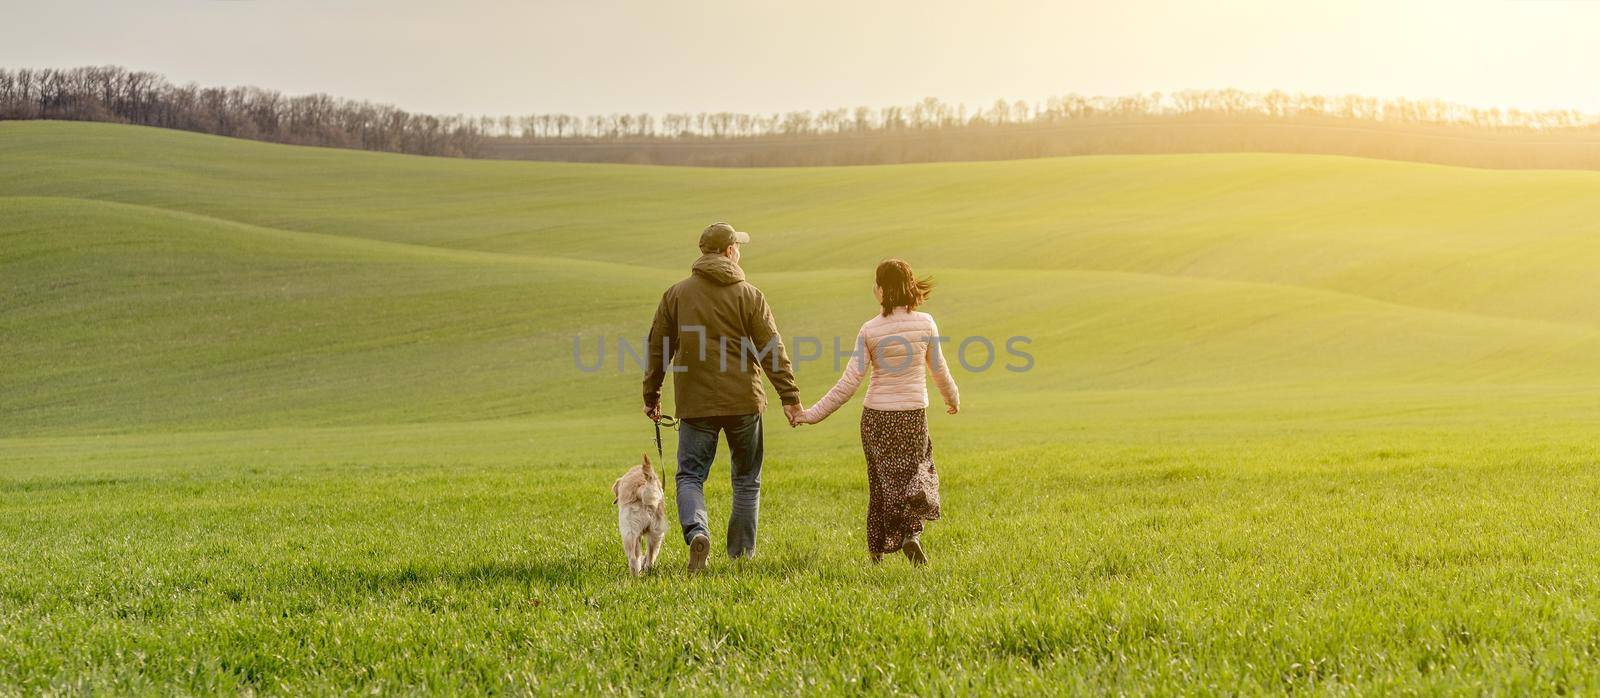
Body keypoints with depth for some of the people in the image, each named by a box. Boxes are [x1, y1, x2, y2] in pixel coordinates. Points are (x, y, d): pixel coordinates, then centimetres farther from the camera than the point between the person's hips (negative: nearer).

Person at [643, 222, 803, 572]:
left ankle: (696, 531, -23)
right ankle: (742, 554, 16)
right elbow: (772, 350, -4)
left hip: (695, 402, 1)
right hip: (743, 400, 0)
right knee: (747, 479, 13)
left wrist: (651, 395, 17)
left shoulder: (676, 294, 4)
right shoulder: (748, 295, -1)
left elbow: (658, 349, 8)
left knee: (690, 475, 4)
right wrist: (790, 397, -1)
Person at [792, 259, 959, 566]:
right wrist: (953, 398, 26)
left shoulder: (870, 330, -10)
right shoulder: (925, 323, -7)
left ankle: (877, 549, 21)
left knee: (883, 479, 14)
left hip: (876, 416, 0)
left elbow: (848, 384, -12)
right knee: (916, 472, 18)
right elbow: (939, 371, 5)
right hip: (913, 414, 0)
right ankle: (912, 533, -5)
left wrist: (813, 414, -5)